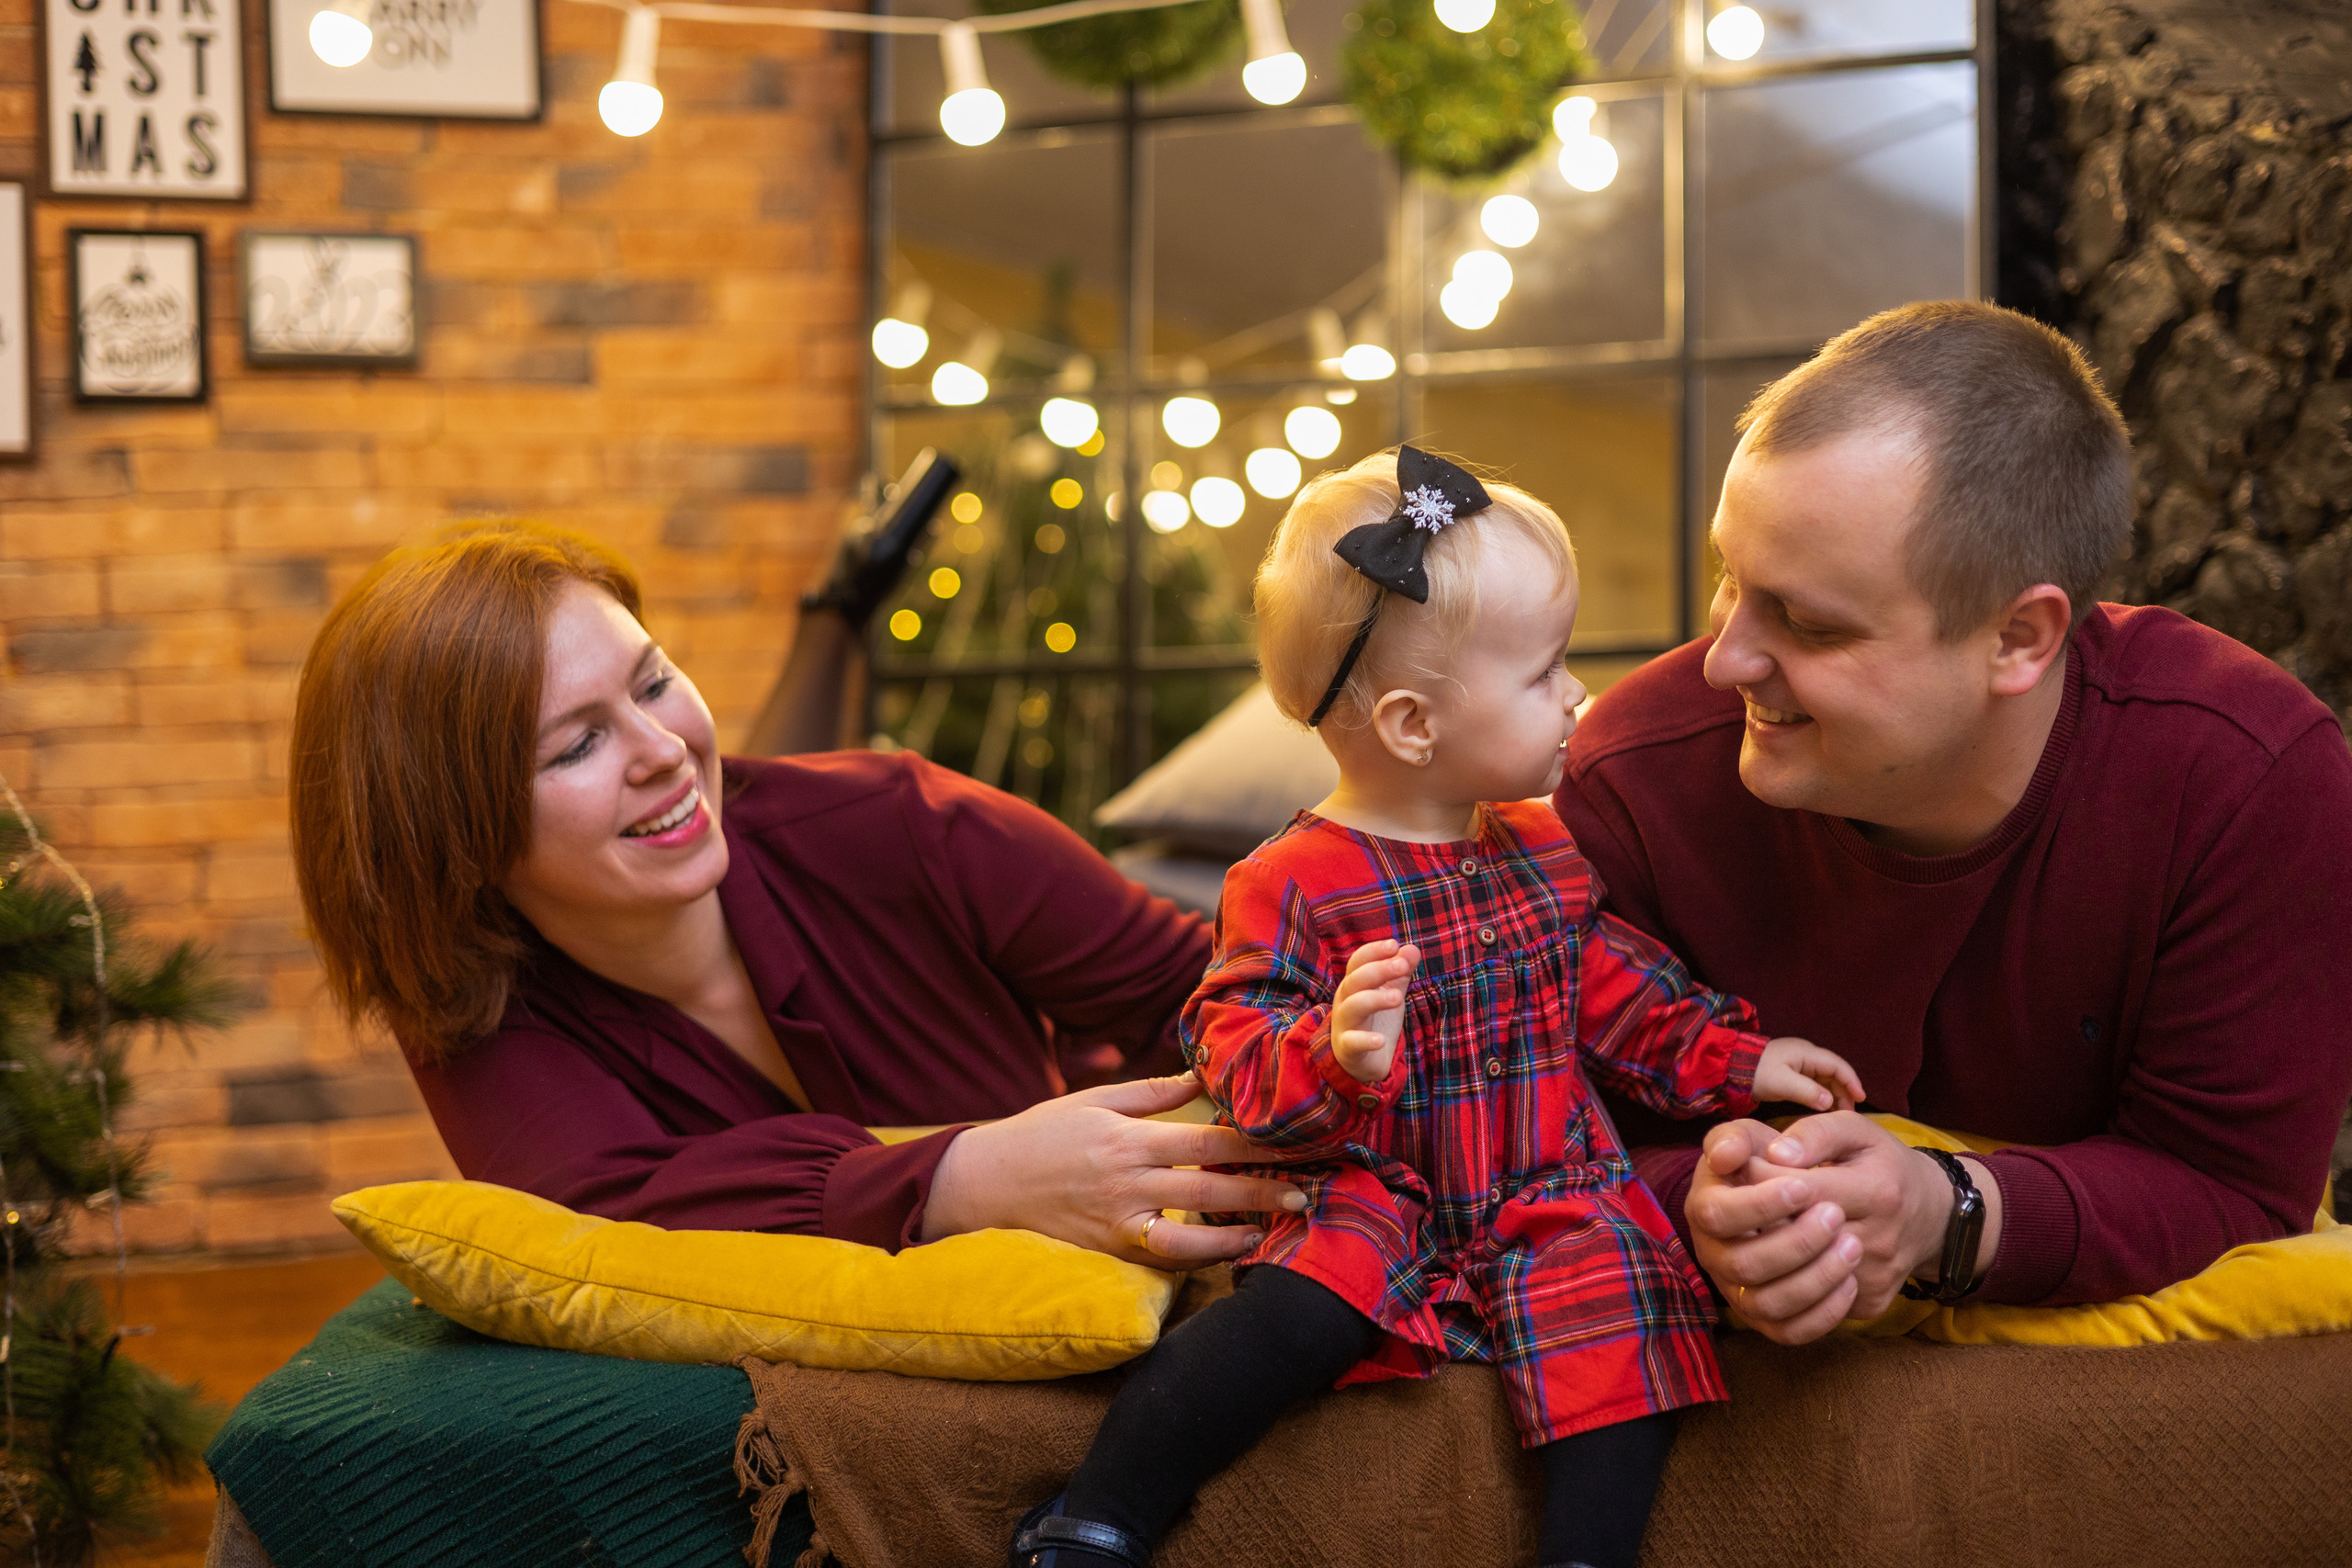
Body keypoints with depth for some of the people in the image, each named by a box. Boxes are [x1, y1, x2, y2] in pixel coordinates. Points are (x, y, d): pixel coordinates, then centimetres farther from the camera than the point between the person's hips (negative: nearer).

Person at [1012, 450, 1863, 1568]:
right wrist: (1333, 1058, -36)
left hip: (1550, 1199, 5)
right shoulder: (1293, 888, -10)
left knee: (1621, 1305, -24)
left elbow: (1625, 1002, 21)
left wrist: (1738, 1059, 10)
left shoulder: (1548, 853, 11)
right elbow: (1238, 1055, -16)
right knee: (1300, 1309, -31)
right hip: (1374, 1202, -5)